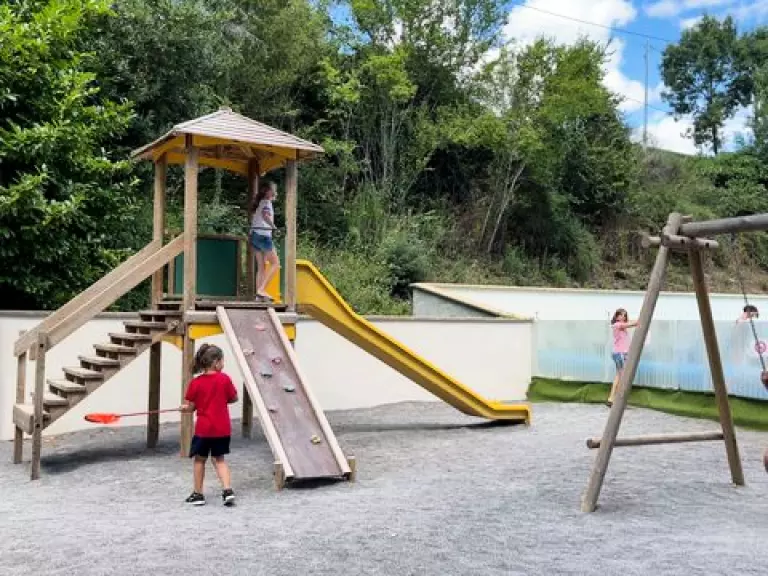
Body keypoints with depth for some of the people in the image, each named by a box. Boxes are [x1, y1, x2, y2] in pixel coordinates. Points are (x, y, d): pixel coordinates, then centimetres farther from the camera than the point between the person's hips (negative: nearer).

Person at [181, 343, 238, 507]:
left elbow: (191, 407, -3)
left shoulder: (196, 383, -6)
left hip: (203, 428, -1)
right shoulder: (224, 379, -7)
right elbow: (234, 398, 3)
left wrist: (185, 408, 19)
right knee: (219, 459, 15)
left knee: (200, 459, 15)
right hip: (222, 428, 1)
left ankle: (198, 494, 21)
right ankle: (227, 490, 1)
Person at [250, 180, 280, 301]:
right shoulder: (267, 202, -8)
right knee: (275, 264, -3)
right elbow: (265, 215, -28)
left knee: (261, 266, 10)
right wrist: (273, 226, -19)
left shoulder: (259, 202, 18)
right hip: (263, 236, -9)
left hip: (255, 235, 9)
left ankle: (259, 293, 7)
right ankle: (261, 289, -11)